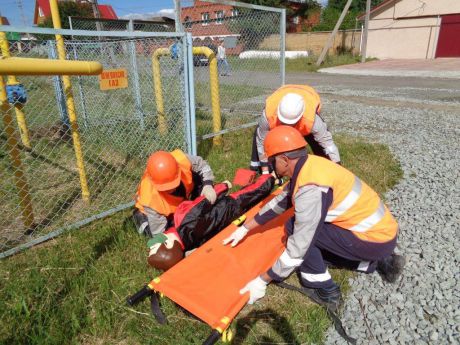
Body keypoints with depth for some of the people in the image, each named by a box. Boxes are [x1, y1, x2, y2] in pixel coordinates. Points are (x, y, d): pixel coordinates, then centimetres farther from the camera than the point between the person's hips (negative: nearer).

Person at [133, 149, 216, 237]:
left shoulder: (181, 159, -38)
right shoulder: (150, 200, -44)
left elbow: (201, 164, -16)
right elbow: (158, 232, -32)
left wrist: (208, 185, -30)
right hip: (158, 212, -3)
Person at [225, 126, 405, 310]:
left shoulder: (311, 189, -29)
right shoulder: (308, 165, -2)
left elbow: (298, 249, -25)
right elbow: (280, 202, 10)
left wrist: (262, 281, -14)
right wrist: (245, 228, 15)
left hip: (375, 239, -8)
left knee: (294, 226, -11)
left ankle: (325, 291, 3)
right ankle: (379, 262, 22)